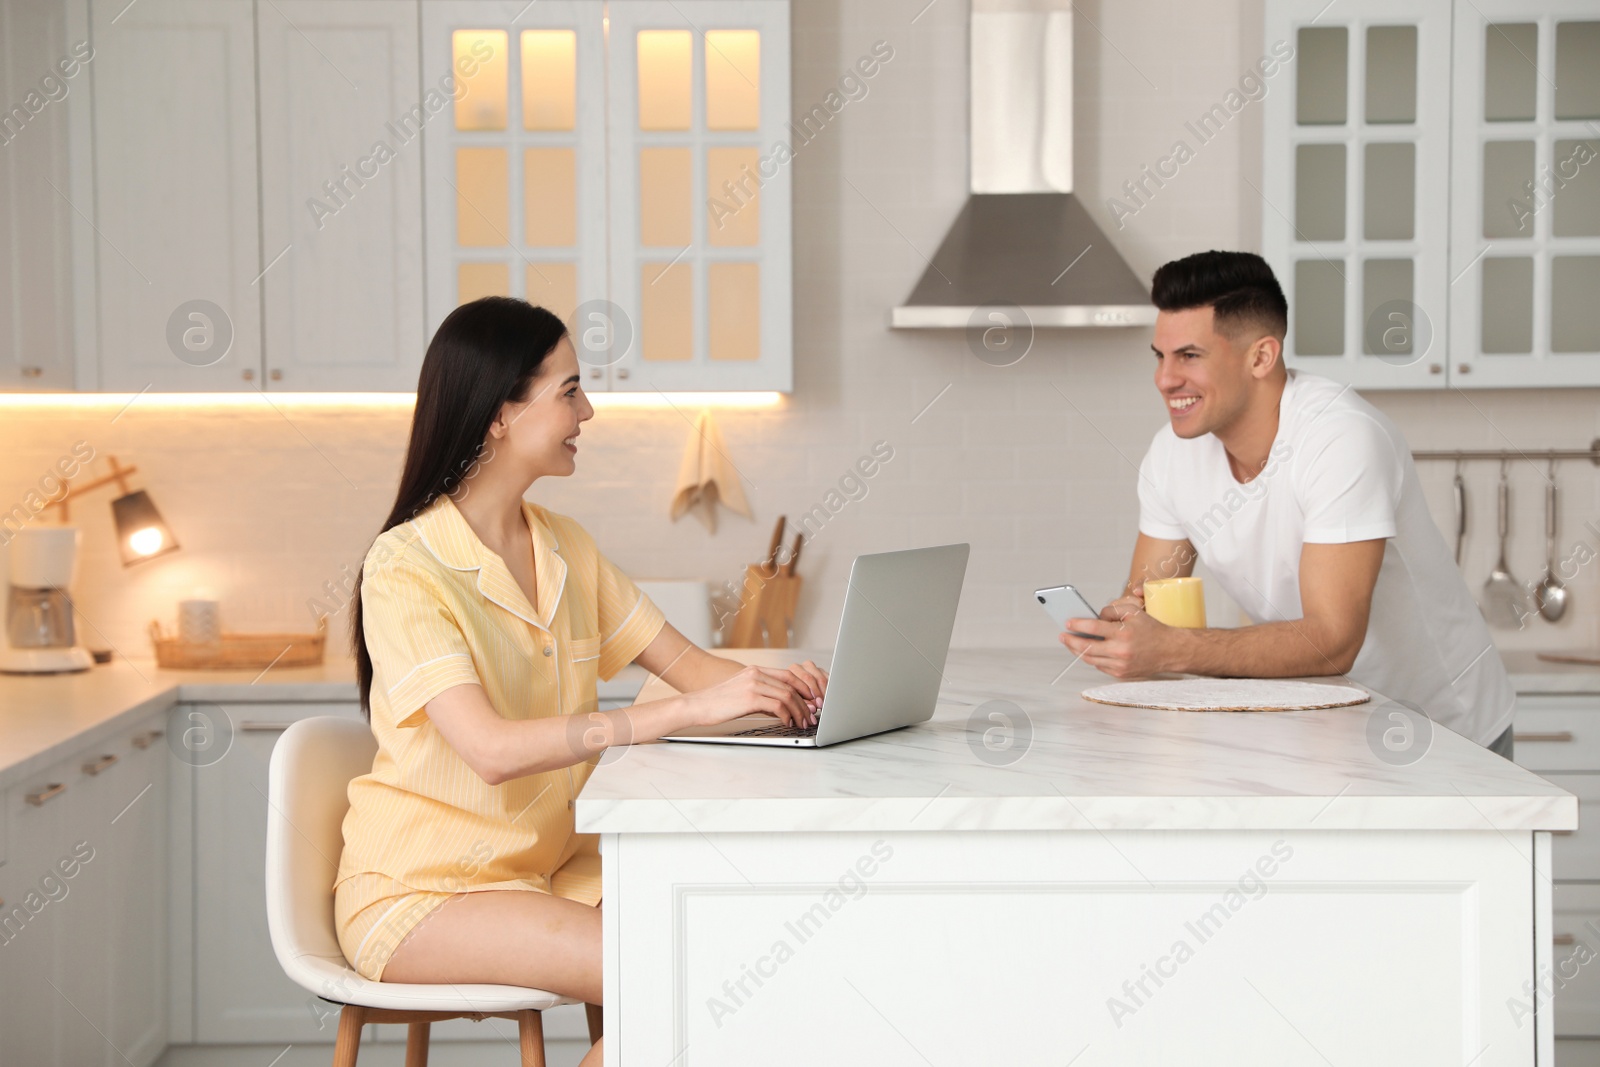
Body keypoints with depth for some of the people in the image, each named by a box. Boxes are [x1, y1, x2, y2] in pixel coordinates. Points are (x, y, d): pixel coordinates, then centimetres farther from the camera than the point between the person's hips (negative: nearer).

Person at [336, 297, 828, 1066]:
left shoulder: (563, 548, 9)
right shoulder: (407, 568, -16)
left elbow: (684, 662, 6)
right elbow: (492, 749, -28)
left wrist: (768, 687, -17)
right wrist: (687, 711, -32)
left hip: (546, 865, 7)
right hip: (419, 892, -7)